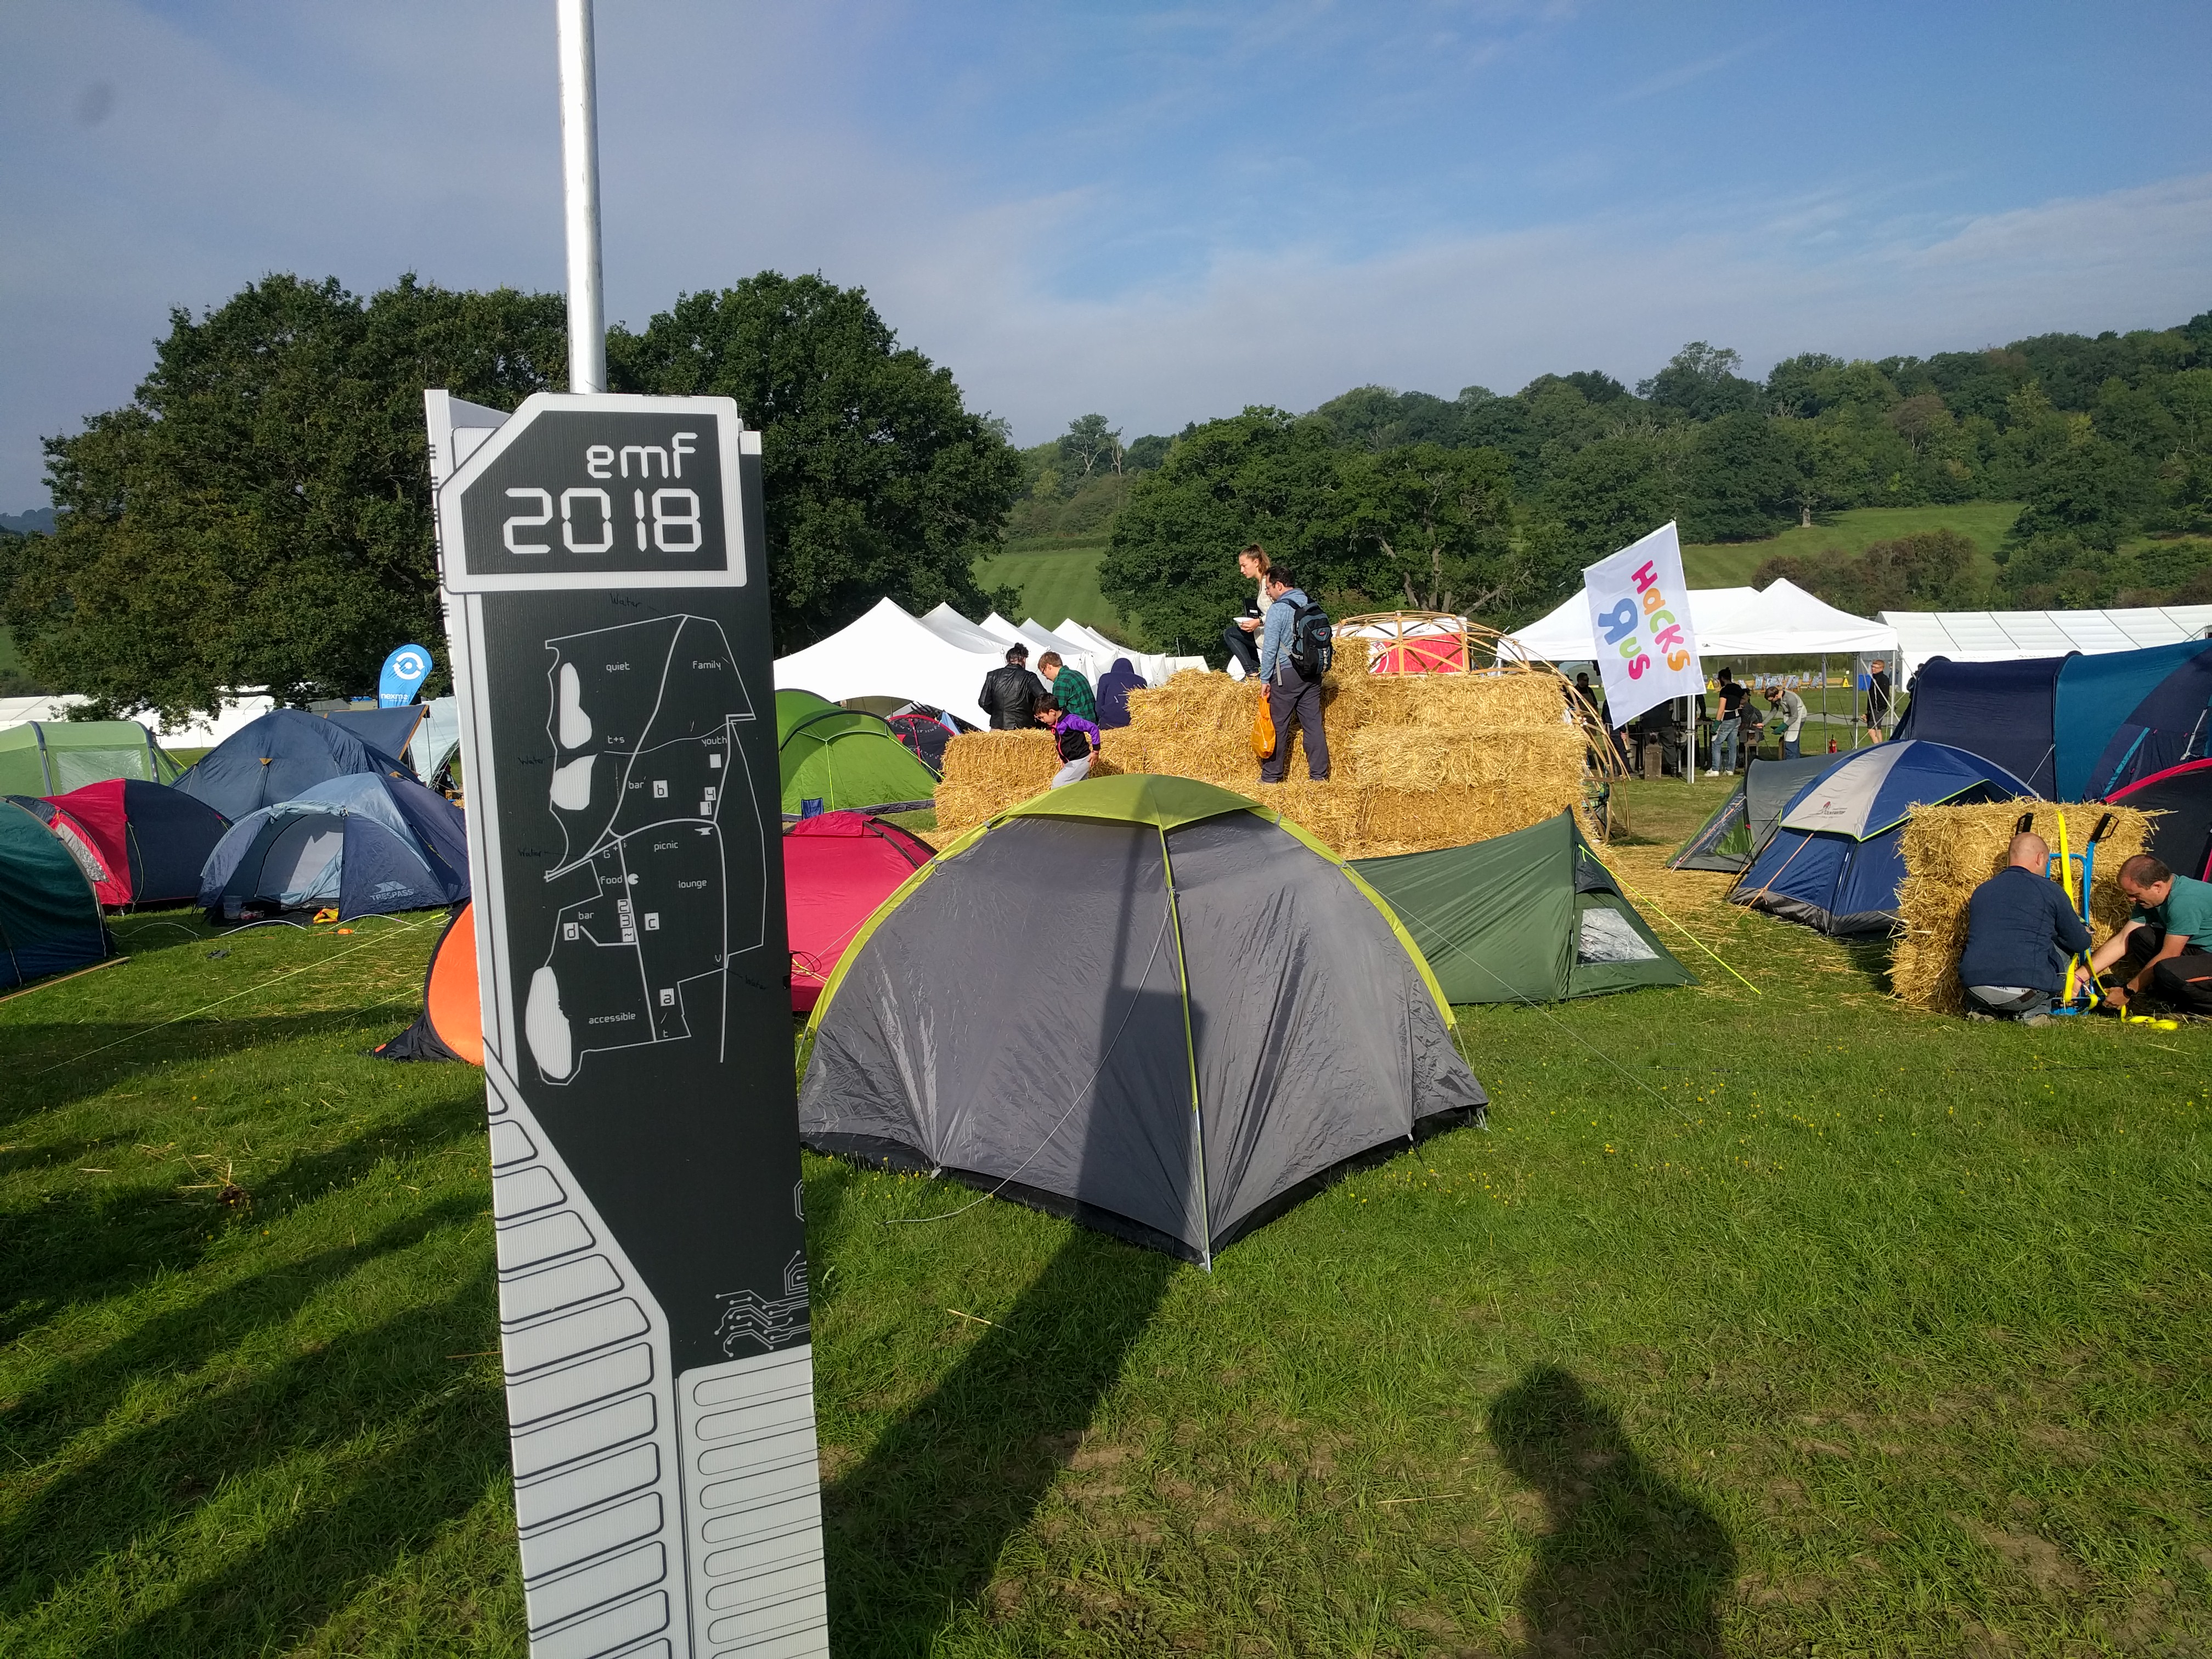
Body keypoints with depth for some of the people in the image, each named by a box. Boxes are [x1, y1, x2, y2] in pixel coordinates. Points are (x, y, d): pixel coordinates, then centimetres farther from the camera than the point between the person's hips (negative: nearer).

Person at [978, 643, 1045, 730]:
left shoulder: (993, 675, 5)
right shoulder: (1028, 677, -4)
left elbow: (983, 702, 5)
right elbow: (1043, 697, -16)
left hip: (998, 727, 3)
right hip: (1023, 727, -2)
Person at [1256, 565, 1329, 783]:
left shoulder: (1278, 609, -12)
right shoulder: (1312, 605, 9)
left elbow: (1270, 648, -14)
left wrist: (1265, 679, -8)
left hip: (1286, 675, -6)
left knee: (1278, 725, 2)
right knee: (1313, 723, 8)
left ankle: (1271, 776, 9)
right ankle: (1319, 774, 9)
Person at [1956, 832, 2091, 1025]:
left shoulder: (1981, 890, 17)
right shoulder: (2050, 891, 5)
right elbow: (2080, 943, 16)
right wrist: (2085, 934, 44)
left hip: (1975, 988, 4)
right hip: (2026, 989, -4)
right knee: (2064, 945, 25)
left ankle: (1982, 1010, 17)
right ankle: (2033, 1013, 18)